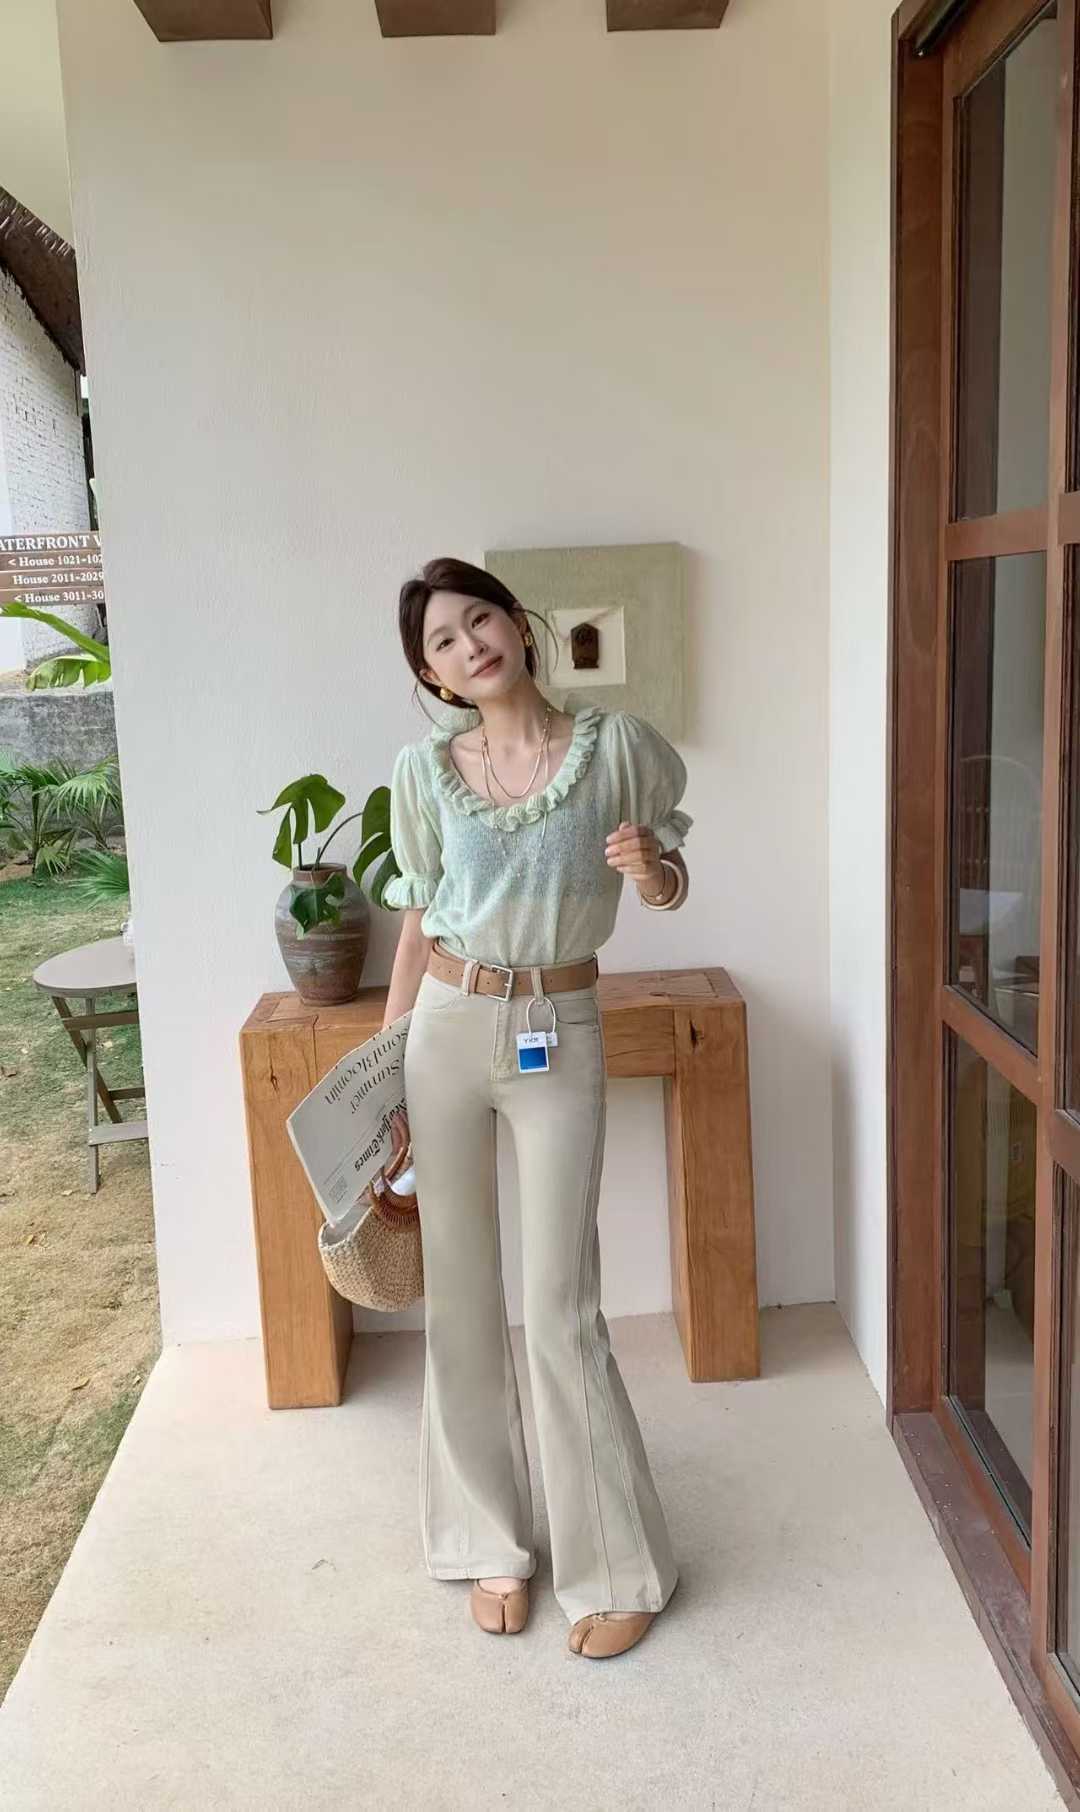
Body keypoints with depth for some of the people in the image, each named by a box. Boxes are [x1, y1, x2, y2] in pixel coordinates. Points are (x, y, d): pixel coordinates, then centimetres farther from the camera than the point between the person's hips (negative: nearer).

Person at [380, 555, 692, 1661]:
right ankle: (490, 1542, 29)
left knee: (561, 1307, 0)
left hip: (560, 1037, -2)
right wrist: (383, 1076, 9)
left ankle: (620, 1567, 20)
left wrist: (650, 872, -20)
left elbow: (671, 887, 5)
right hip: (448, 1030, 3)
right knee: (459, 1297, 10)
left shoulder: (616, 746, -6)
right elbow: (418, 919, 8)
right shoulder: (425, 771, -1)